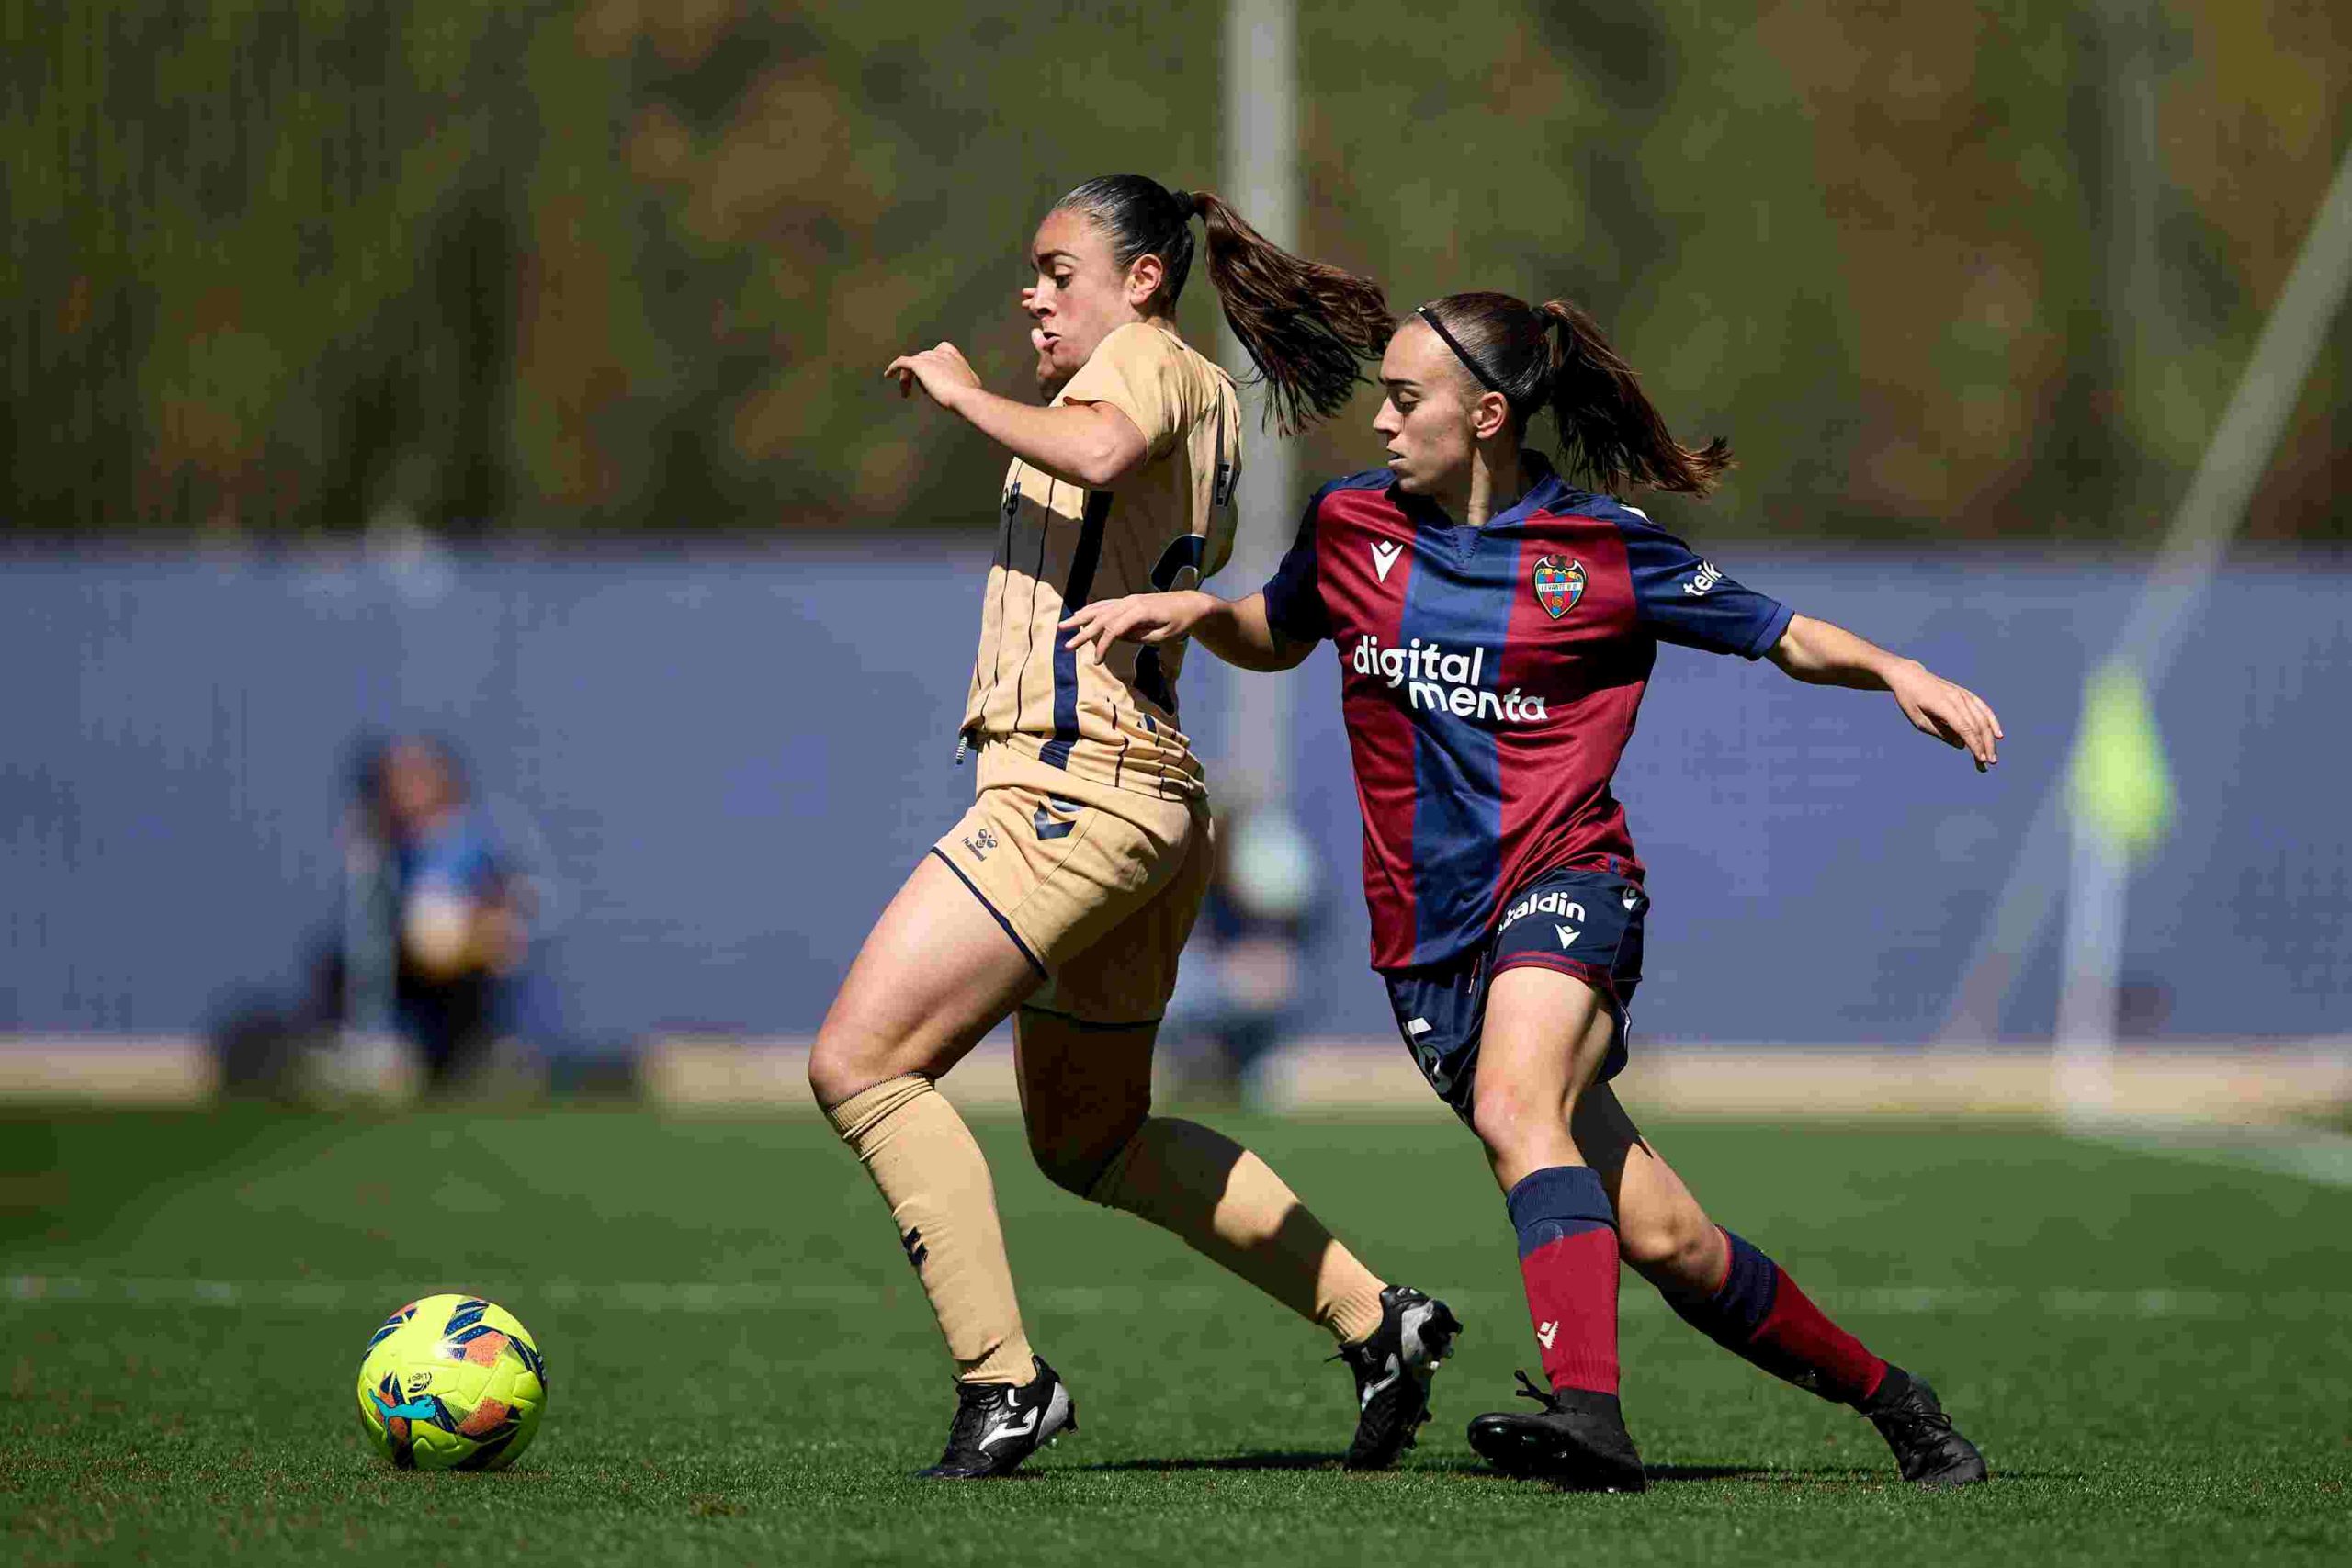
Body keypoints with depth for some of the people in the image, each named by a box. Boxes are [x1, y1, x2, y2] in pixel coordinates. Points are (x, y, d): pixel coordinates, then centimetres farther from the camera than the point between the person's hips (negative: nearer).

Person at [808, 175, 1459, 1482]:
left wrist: (966, 393, -15)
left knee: (859, 1063, -13)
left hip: (1074, 785, -11)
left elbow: (1104, 449, -28)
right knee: (1090, 1140, 21)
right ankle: (1374, 1316, 21)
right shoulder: (1209, 410, 22)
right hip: (1155, 799, 11)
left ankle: (1004, 1384, -16)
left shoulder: (1147, 361, -5)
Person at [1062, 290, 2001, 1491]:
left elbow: (1782, 637, 6)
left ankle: (1587, 1410, -47)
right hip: (1429, 940, 4)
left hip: (1563, 882, -4)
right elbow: (1275, 637, 26)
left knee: (1513, 1106, -35)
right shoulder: (1351, 525, 7)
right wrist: (1191, 612, 5)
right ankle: (1880, 1394, 17)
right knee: (1659, 1237, -1)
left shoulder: (1602, 549, -3)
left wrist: (1897, 673, -12)